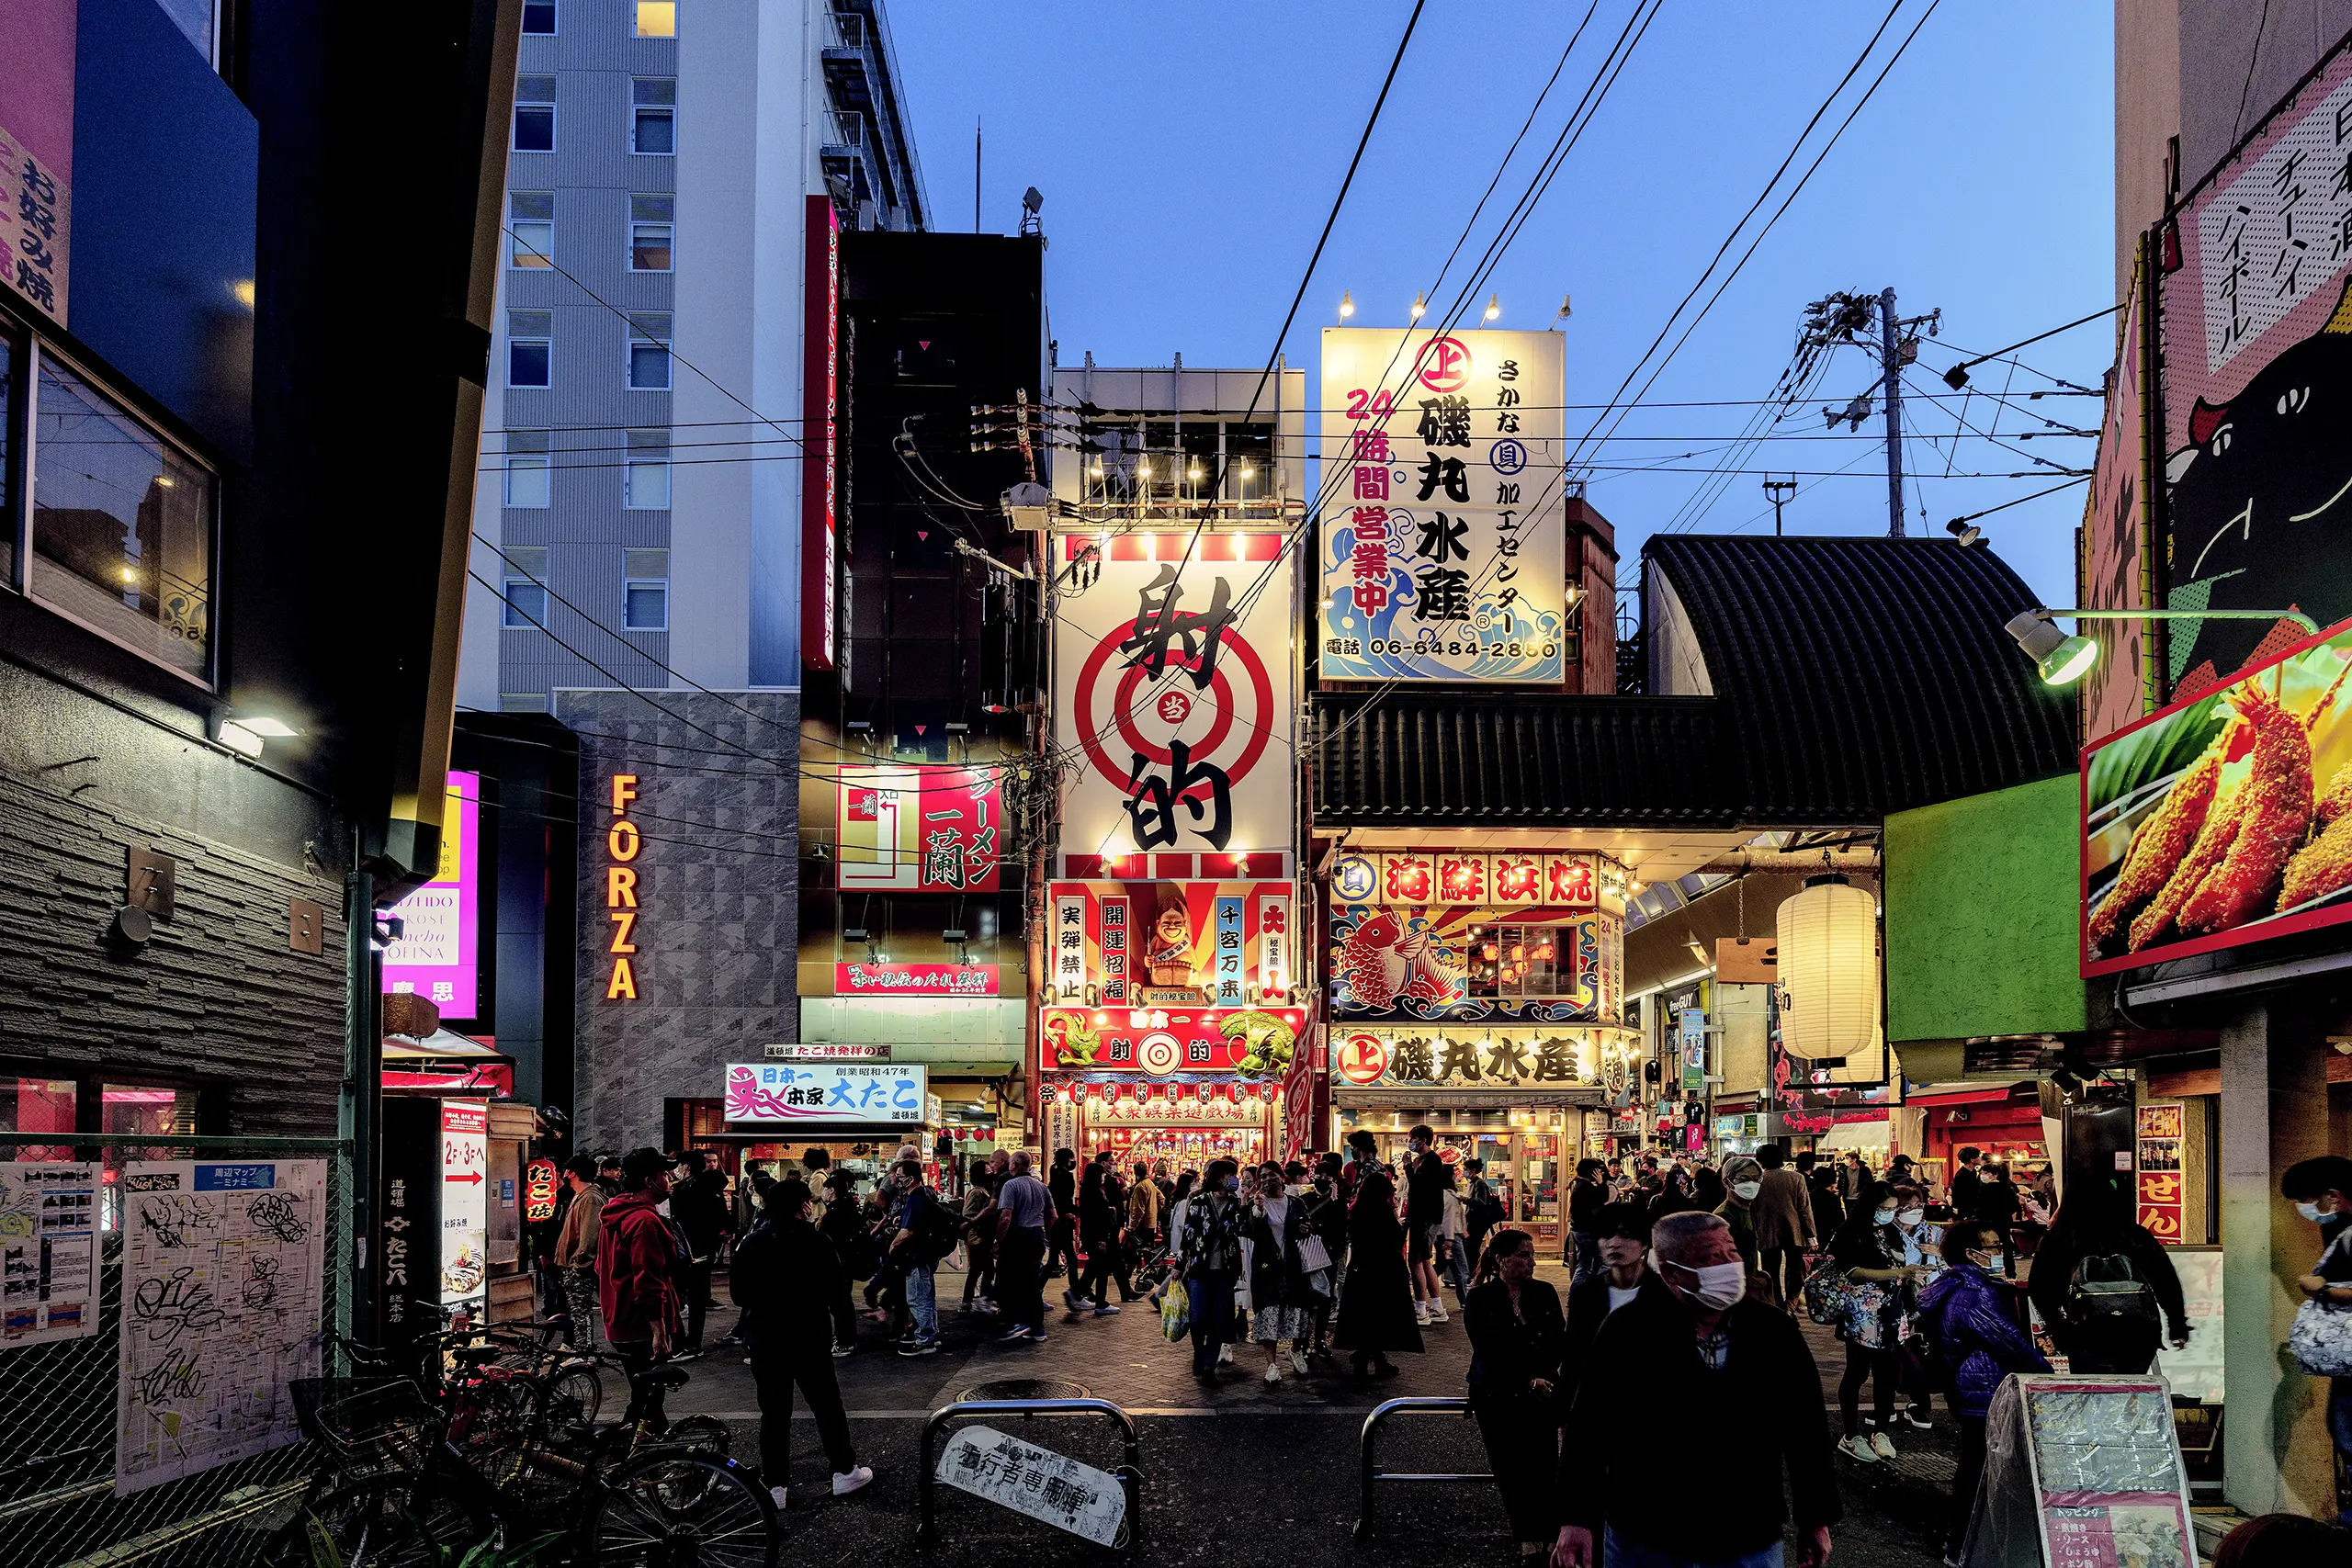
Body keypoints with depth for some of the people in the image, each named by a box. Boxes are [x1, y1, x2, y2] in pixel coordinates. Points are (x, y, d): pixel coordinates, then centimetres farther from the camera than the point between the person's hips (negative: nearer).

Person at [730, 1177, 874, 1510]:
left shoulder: (750, 1242, -2)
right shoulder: (813, 1241, -13)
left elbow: (737, 1292, 2)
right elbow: (836, 1285, -10)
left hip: (764, 1338, 3)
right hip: (809, 1336, -3)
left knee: (773, 1412, 9)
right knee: (826, 1404, 11)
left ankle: (774, 1484, 10)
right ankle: (845, 1471, 19)